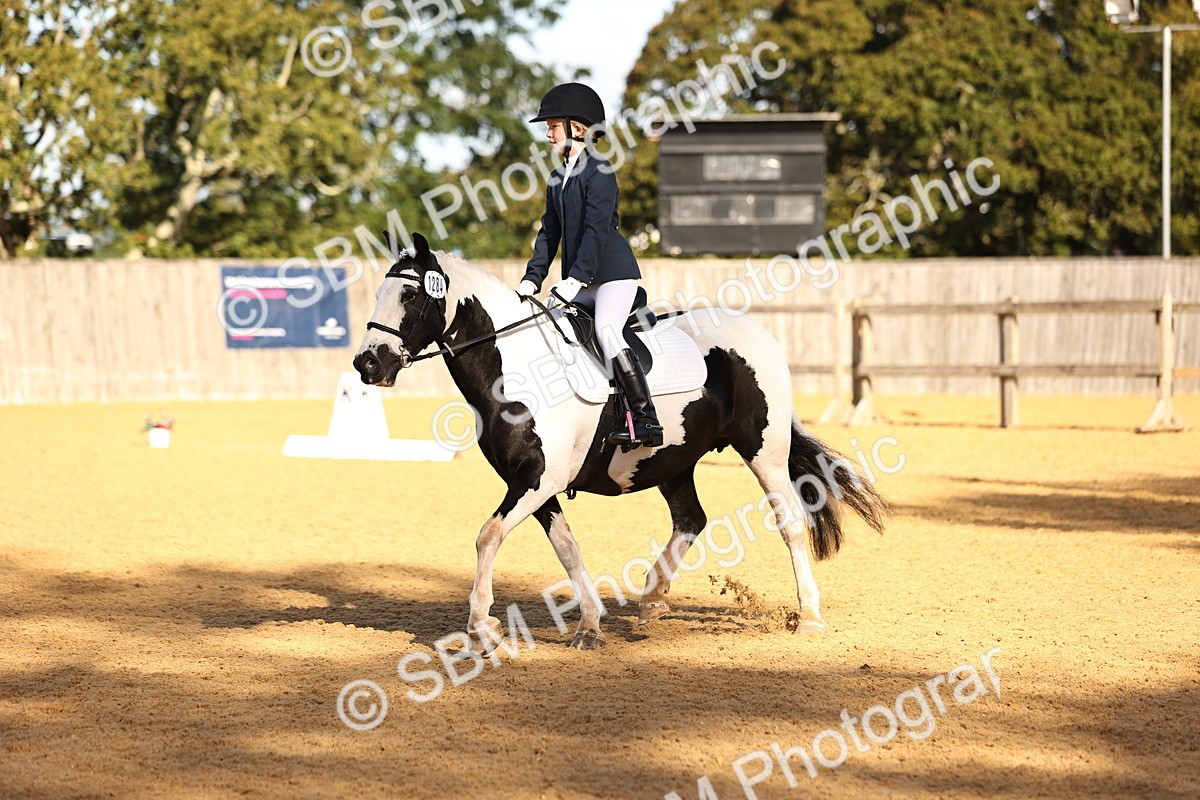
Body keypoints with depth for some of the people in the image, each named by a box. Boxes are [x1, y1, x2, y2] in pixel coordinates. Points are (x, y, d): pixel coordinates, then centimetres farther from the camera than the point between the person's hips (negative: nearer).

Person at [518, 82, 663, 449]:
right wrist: (532, 279, 7)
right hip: (580, 282, 9)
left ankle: (647, 421, -28)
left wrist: (575, 279, -26)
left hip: (613, 271, -9)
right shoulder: (558, 179, 16)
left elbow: (596, 228, -19)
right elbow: (550, 232, 18)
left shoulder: (599, 171, -10)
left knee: (606, 331, -26)